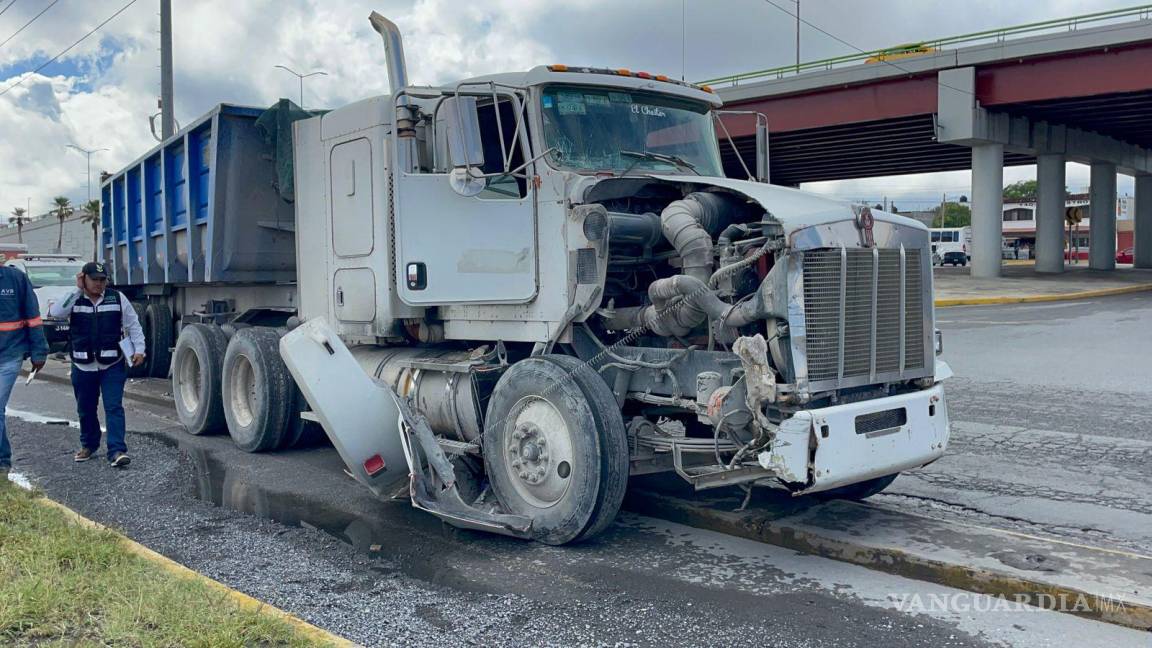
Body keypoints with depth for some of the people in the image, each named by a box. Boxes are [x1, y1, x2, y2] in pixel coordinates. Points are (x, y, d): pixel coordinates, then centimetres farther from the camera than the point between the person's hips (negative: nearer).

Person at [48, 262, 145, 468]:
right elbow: (55, 313, -20)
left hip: (112, 365, -2)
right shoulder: (73, 299, 1)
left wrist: (139, 349, -6)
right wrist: (77, 291, -18)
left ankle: (117, 450, -12)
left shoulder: (117, 298, 0)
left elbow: (133, 325, 4)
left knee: (114, 407, -9)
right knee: (86, 409, 14)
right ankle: (88, 444, 35)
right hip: (83, 366, 2)